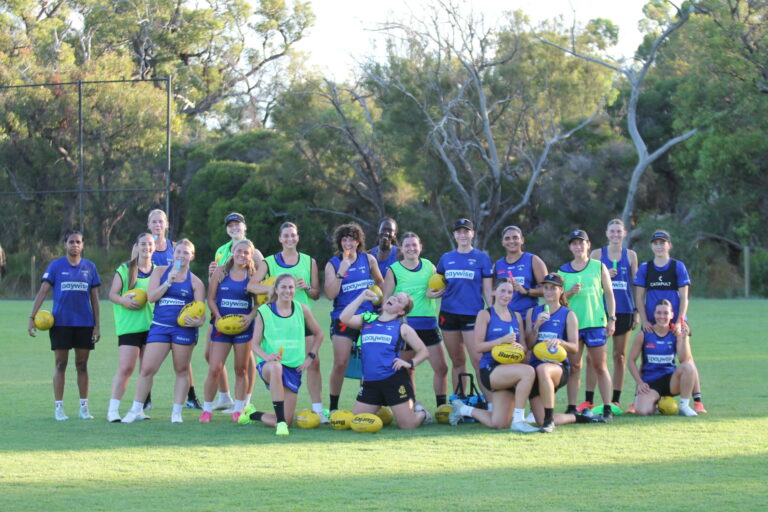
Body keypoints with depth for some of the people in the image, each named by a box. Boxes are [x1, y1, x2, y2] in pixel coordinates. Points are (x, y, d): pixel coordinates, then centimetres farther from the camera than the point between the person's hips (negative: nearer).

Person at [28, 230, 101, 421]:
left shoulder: (90, 267, 7)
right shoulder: (56, 266, 1)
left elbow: (94, 298, 9)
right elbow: (42, 291, -3)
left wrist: (97, 326, 6)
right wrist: (32, 317, -12)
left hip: (84, 324, 2)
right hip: (61, 323, -2)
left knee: (82, 364, 6)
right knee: (60, 364, 1)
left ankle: (84, 407, 12)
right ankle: (58, 407, 5)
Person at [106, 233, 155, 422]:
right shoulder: (125, 269, 2)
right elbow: (113, 294, 2)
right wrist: (124, 301, -17)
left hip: (152, 326, 4)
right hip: (129, 326, -4)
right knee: (125, 367, -11)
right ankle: (113, 409, -7)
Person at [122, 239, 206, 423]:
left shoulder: (195, 282, 6)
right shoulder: (160, 272, 9)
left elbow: (201, 311, 2)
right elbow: (151, 296, -2)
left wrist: (197, 321, -20)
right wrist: (168, 282, -12)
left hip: (184, 329, -1)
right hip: (160, 326, 1)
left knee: (182, 370, 4)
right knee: (147, 368, -4)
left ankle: (177, 412, 13)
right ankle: (136, 410, 7)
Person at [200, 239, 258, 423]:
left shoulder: (253, 275, 4)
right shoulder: (220, 272, 4)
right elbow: (211, 298, 4)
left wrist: (251, 316, -12)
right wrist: (218, 317, -10)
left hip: (243, 325, 0)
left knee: (241, 369, 6)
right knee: (214, 368, -6)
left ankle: (239, 409, 16)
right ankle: (207, 409, 5)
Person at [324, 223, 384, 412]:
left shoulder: (368, 260, 6)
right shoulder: (333, 264, -1)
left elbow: (380, 282, 23)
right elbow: (330, 294, -12)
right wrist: (341, 271, -18)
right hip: (343, 318, -2)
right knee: (340, 364, -7)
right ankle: (333, 407, 4)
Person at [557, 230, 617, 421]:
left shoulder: (599, 267, 6)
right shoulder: (563, 271, 9)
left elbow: (609, 294, 7)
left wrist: (611, 319, 1)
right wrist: (570, 293, -10)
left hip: (596, 322, -1)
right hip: (572, 324, 1)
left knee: (600, 366, 0)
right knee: (574, 367, 3)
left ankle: (607, 408, 1)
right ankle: (572, 407, 6)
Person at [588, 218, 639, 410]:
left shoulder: (630, 255, 10)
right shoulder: (597, 254, 5)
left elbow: (635, 284, 13)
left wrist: (637, 311, 9)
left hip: (624, 310, 2)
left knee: (620, 355, 6)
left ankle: (616, 400, 11)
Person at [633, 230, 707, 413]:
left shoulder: (678, 266, 2)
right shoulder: (644, 268, 6)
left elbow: (684, 297, 0)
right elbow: (639, 297, 6)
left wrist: (680, 321, -10)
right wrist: (644, 321, -5)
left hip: (676, 321, -1)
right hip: (651, 323, 2)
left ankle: (698, 401, -5)